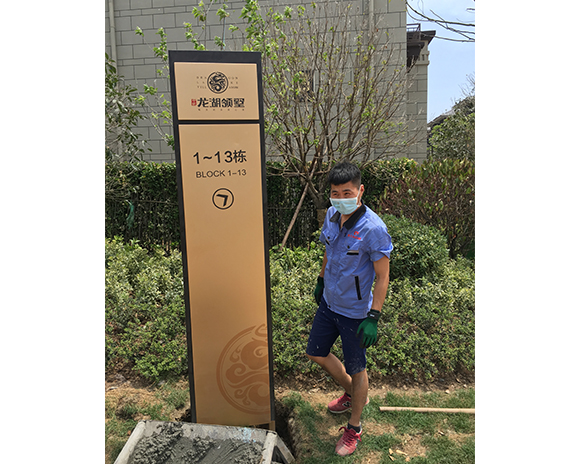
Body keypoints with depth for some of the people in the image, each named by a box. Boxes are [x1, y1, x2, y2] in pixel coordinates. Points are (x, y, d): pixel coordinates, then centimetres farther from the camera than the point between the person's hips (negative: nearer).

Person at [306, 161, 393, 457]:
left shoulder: (373, 229, -25)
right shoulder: (332, 215, -5)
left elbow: (382, 276, -19)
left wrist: (373, 318, -21)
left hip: (355, 312, -7)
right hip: (329, 303, 7)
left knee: (356, 370, 12)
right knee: (315, 353, 21)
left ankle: (354, 427, 38)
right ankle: (352, 393, 48)